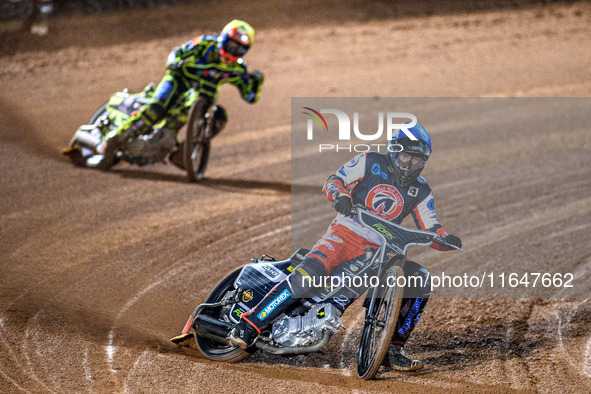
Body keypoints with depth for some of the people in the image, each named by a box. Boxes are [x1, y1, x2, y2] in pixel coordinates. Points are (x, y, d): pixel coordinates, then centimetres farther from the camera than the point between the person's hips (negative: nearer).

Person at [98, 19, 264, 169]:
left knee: (219, 118, -21)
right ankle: (112, 141, -27)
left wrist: (256, 82, -18)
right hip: (179, 81, -4)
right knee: (156, 109, -30)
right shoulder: (207, 44, -9)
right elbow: (177, 53, -4)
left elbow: (250, 96, 2)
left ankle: (179, 154, -16)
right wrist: (175, 63, -28)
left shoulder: (237, 68, 1)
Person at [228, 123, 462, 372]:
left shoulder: (421, 191, 11)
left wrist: (446, 240, -14)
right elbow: (333, 181, -3)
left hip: (380, 251, 4)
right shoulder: (370, 162, 3)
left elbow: (430, 230, 9)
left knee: (421, 281, -15)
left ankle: (393, 350, -5)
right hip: (345, 234, -4)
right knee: (307, 275, -30)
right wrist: (340, 195, -26)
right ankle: (249, 325, -25)